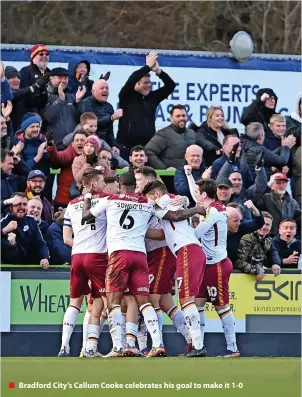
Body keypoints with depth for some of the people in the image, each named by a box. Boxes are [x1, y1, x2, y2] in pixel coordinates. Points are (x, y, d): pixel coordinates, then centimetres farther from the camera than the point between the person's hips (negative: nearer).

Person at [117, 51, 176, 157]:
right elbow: (130, 81, -18)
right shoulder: (127, 97, 0)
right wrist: (148, 66, -13)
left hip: (148, 148, 4)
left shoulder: (152, 97, 12)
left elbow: (170, 85, 8)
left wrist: (158, 70, -7)